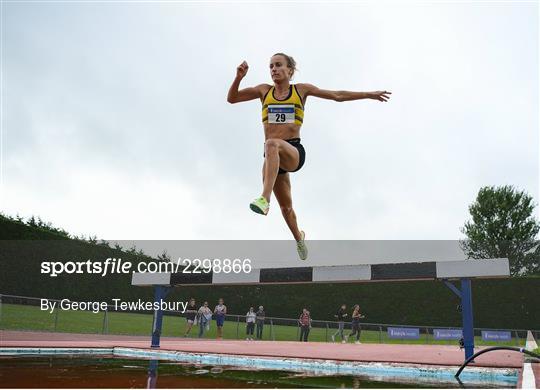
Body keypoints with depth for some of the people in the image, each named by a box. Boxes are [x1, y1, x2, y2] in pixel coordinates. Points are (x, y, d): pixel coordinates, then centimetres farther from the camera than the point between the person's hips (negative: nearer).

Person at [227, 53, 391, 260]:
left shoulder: (301, 89, 8)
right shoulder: (264, 90, 13)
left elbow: (337, 96, 14)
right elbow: (231, 98, 9)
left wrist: (369, 94, 15)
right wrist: (238, 77, -9)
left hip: (294, 152, -4)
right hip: (272, 156, 4)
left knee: (272, 144, -39)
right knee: (285, 207, 12)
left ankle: (264, 199, -53)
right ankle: (299, 237, 41)